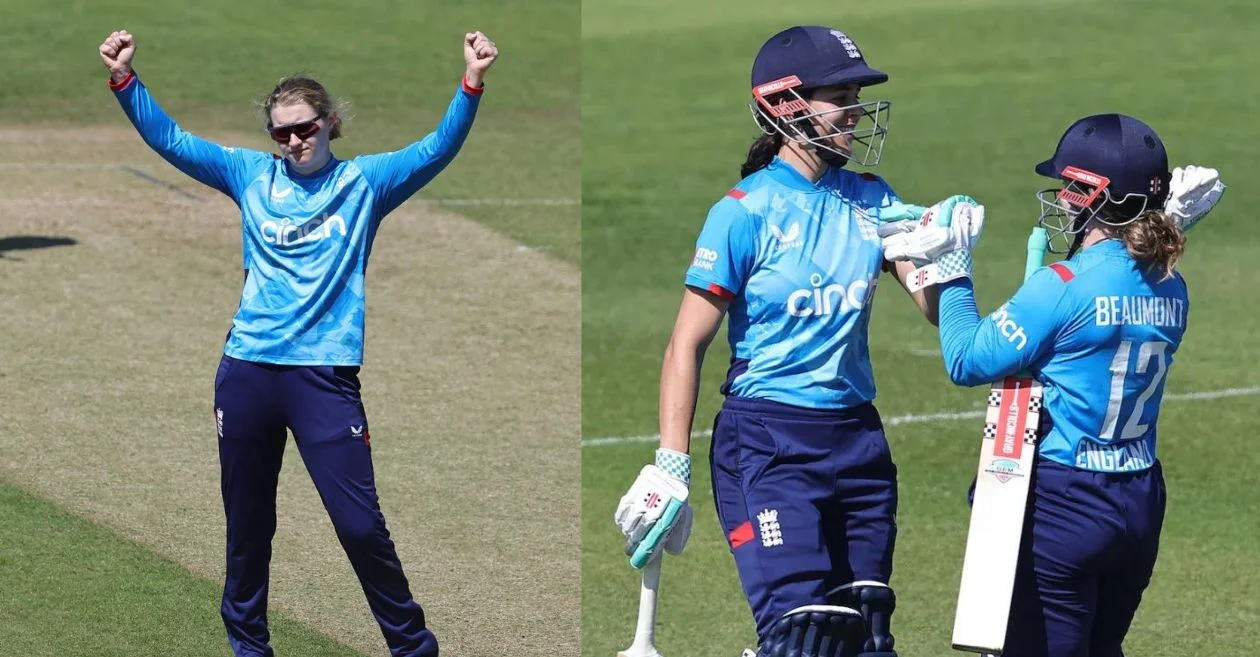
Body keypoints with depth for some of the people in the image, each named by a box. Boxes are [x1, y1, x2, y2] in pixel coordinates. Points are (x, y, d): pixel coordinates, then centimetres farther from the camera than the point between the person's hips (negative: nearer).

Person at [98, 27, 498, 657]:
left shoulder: (364, 181, 4)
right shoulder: (253, 176, 10)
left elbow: (436, 151, -8)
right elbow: (171, 141, 8)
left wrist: (471, 85, -22)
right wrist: (124, 80, -3)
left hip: (325, 375, -3)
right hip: (247, 370, 3)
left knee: (360, 525, -6)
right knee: (247, 522, 13)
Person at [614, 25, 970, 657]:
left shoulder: (871, 201, 8)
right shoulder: (747, 212, -8)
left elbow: (938, 309, 5)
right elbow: (687, 345, -8)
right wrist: (671, 467, -13)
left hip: (857, 439, 6)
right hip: (768, 443, -6)